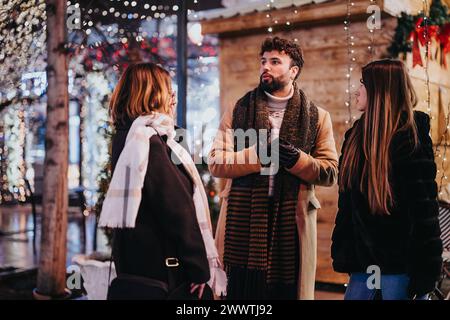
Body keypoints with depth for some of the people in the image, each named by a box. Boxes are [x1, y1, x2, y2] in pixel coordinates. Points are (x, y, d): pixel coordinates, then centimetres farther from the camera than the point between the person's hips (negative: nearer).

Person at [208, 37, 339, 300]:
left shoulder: (317, 117, 8)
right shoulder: (237, 111, 9)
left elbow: (331, 172, 2)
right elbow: (215, 162, 0)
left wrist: (296, 159, -15)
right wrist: (257, 155, -14)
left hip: (291, 223, 0)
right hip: (242, 220, 1)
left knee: (285, 290, 6)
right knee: (241, 290, 6)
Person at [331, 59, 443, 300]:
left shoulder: (409, 139, -11)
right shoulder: (356, 135, 9)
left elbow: (423, 209, -14)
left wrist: (423, 274, -17)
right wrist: (340, 250, 10)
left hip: (399, 262, -6)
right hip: (363, 259, 6)